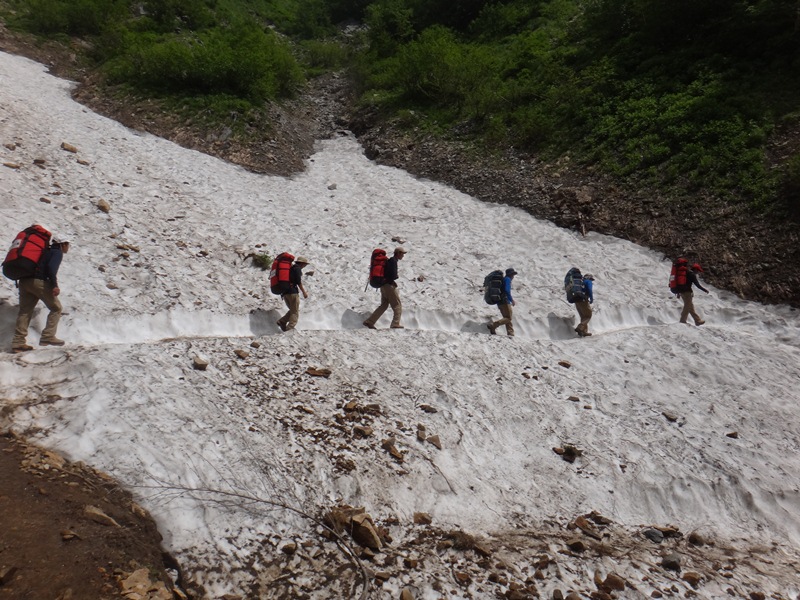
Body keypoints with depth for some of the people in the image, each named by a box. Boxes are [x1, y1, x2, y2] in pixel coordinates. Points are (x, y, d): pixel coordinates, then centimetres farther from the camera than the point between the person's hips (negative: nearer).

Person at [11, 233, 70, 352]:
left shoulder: (47, 251, 28)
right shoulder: (57, 252, 2)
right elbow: (51, 267, -16)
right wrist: (55, 285, -21)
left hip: (24, 281, 8)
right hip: (38, 281, -8)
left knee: (25, 311, 9)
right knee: (56, 308, 3)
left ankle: (18, 342, 6)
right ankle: (48, 337, -5)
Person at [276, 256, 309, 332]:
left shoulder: (290, 268, 22)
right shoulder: (297, 268, -4)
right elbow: (298, 281, -13)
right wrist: (304, 292, -7)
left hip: (284, 292, 8)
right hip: (293, 292, -8)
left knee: (292, 310, 18)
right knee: (295, 312, -3)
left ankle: (282, 321, 1)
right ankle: (290, 328, -12)